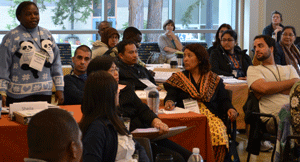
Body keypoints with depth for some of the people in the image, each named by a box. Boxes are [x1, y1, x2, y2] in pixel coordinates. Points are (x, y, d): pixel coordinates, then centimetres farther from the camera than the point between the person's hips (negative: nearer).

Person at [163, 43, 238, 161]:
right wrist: (169, 102, -20)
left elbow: (223, 99, 15)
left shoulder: (214, 79, 20)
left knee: (218, 134, -31)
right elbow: (171, 95, 4)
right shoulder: (178, 78, 19)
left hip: (210, 115, 1)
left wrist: (230, 109, -6)